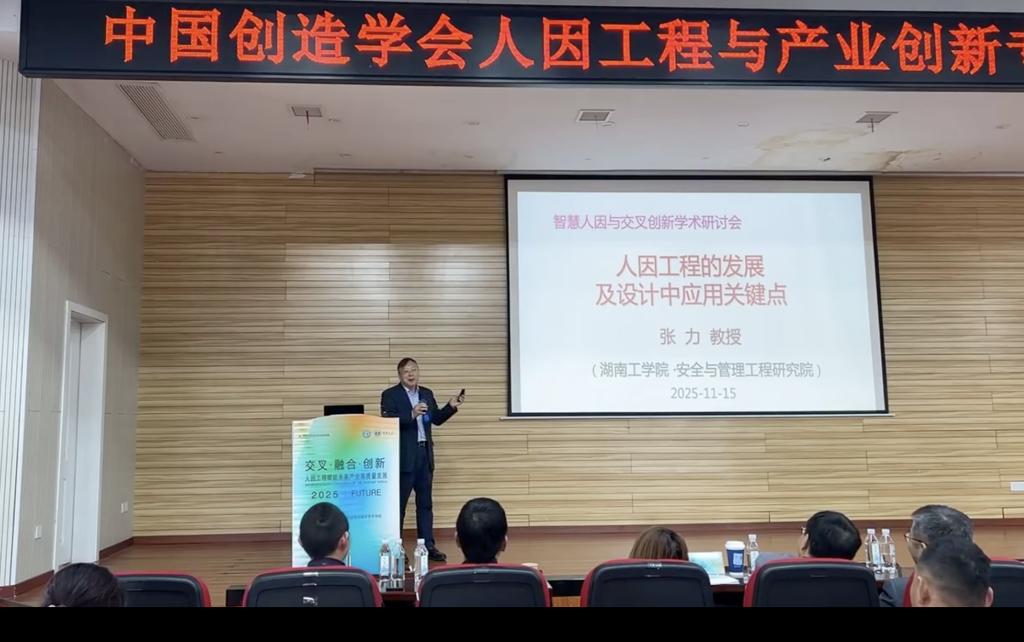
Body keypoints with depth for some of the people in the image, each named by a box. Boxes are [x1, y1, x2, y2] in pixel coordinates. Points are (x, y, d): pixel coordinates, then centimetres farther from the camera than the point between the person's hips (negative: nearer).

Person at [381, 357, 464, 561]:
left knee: (425, 503, 10)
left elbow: (436, 419, 15)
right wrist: (411, 414, -28)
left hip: (425, 453, 6)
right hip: (403, 456, -6)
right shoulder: (390, 395, -6)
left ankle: (428, 545, 16)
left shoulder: (427, 393, 12)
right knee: (398, 503, 2)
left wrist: (451, 407, 0)